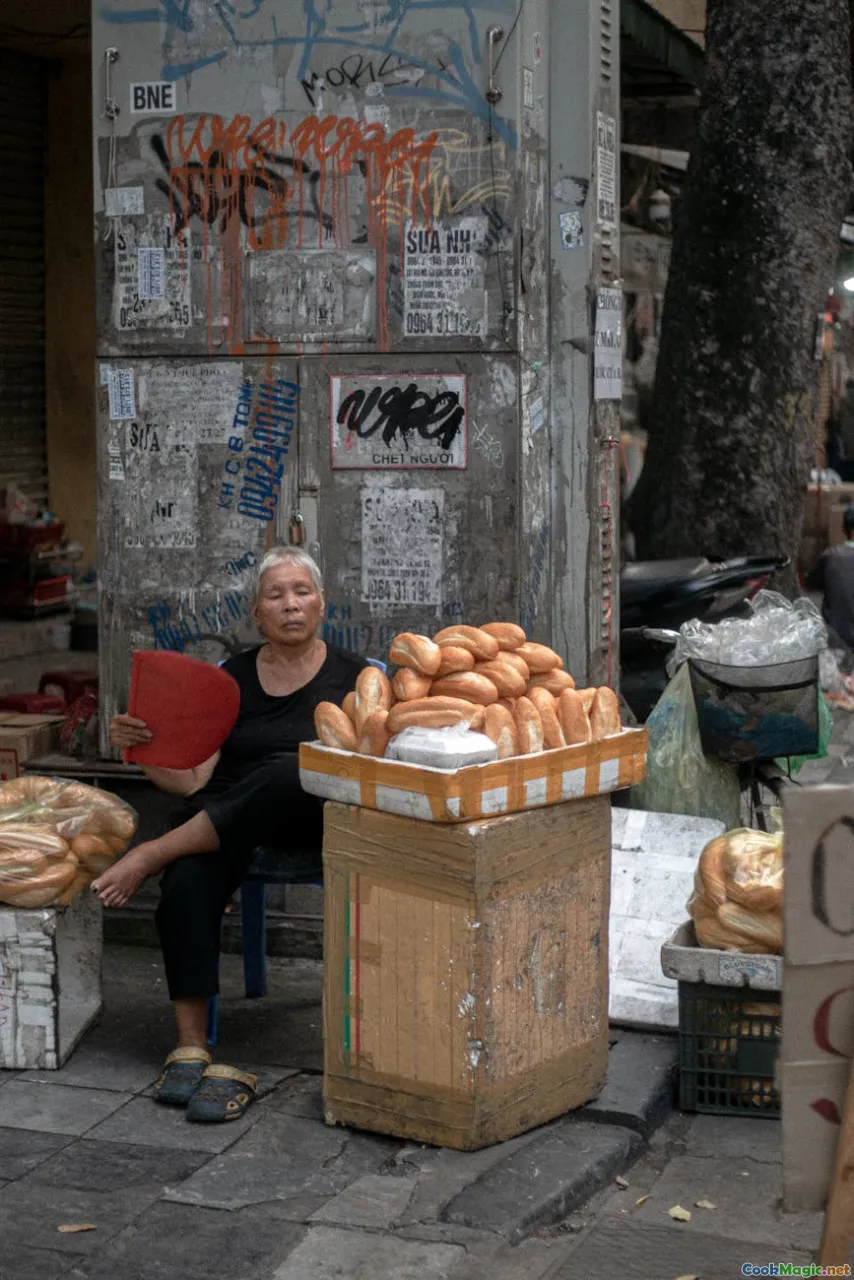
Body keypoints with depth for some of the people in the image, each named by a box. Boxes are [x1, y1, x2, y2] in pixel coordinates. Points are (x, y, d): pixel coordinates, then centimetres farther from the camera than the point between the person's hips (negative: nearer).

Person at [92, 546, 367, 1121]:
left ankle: (151, 855, -29)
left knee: (286, 773, -38)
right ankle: (191, 1048, -31)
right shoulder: (233, 679, 14)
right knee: (187, 884, -33)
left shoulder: (352, 676, 8)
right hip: (218, 824, 2)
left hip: (310, 820, -2)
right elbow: (193, 777, 7)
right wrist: (141, 750, -11)